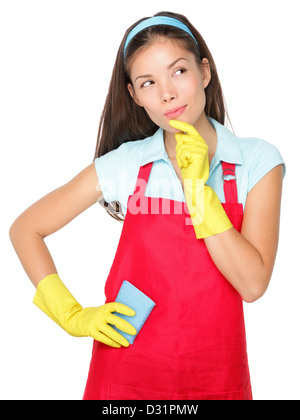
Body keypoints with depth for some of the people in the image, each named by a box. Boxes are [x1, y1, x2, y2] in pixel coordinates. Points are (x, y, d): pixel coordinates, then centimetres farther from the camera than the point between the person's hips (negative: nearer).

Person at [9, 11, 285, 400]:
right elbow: (25, 229, 1)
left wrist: (197, 186, -18)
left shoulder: (258, 160, -6)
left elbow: (253, 283, -15)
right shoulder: (124, 164, -6)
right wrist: (73, 315, -5)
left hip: (216, 378, 0)